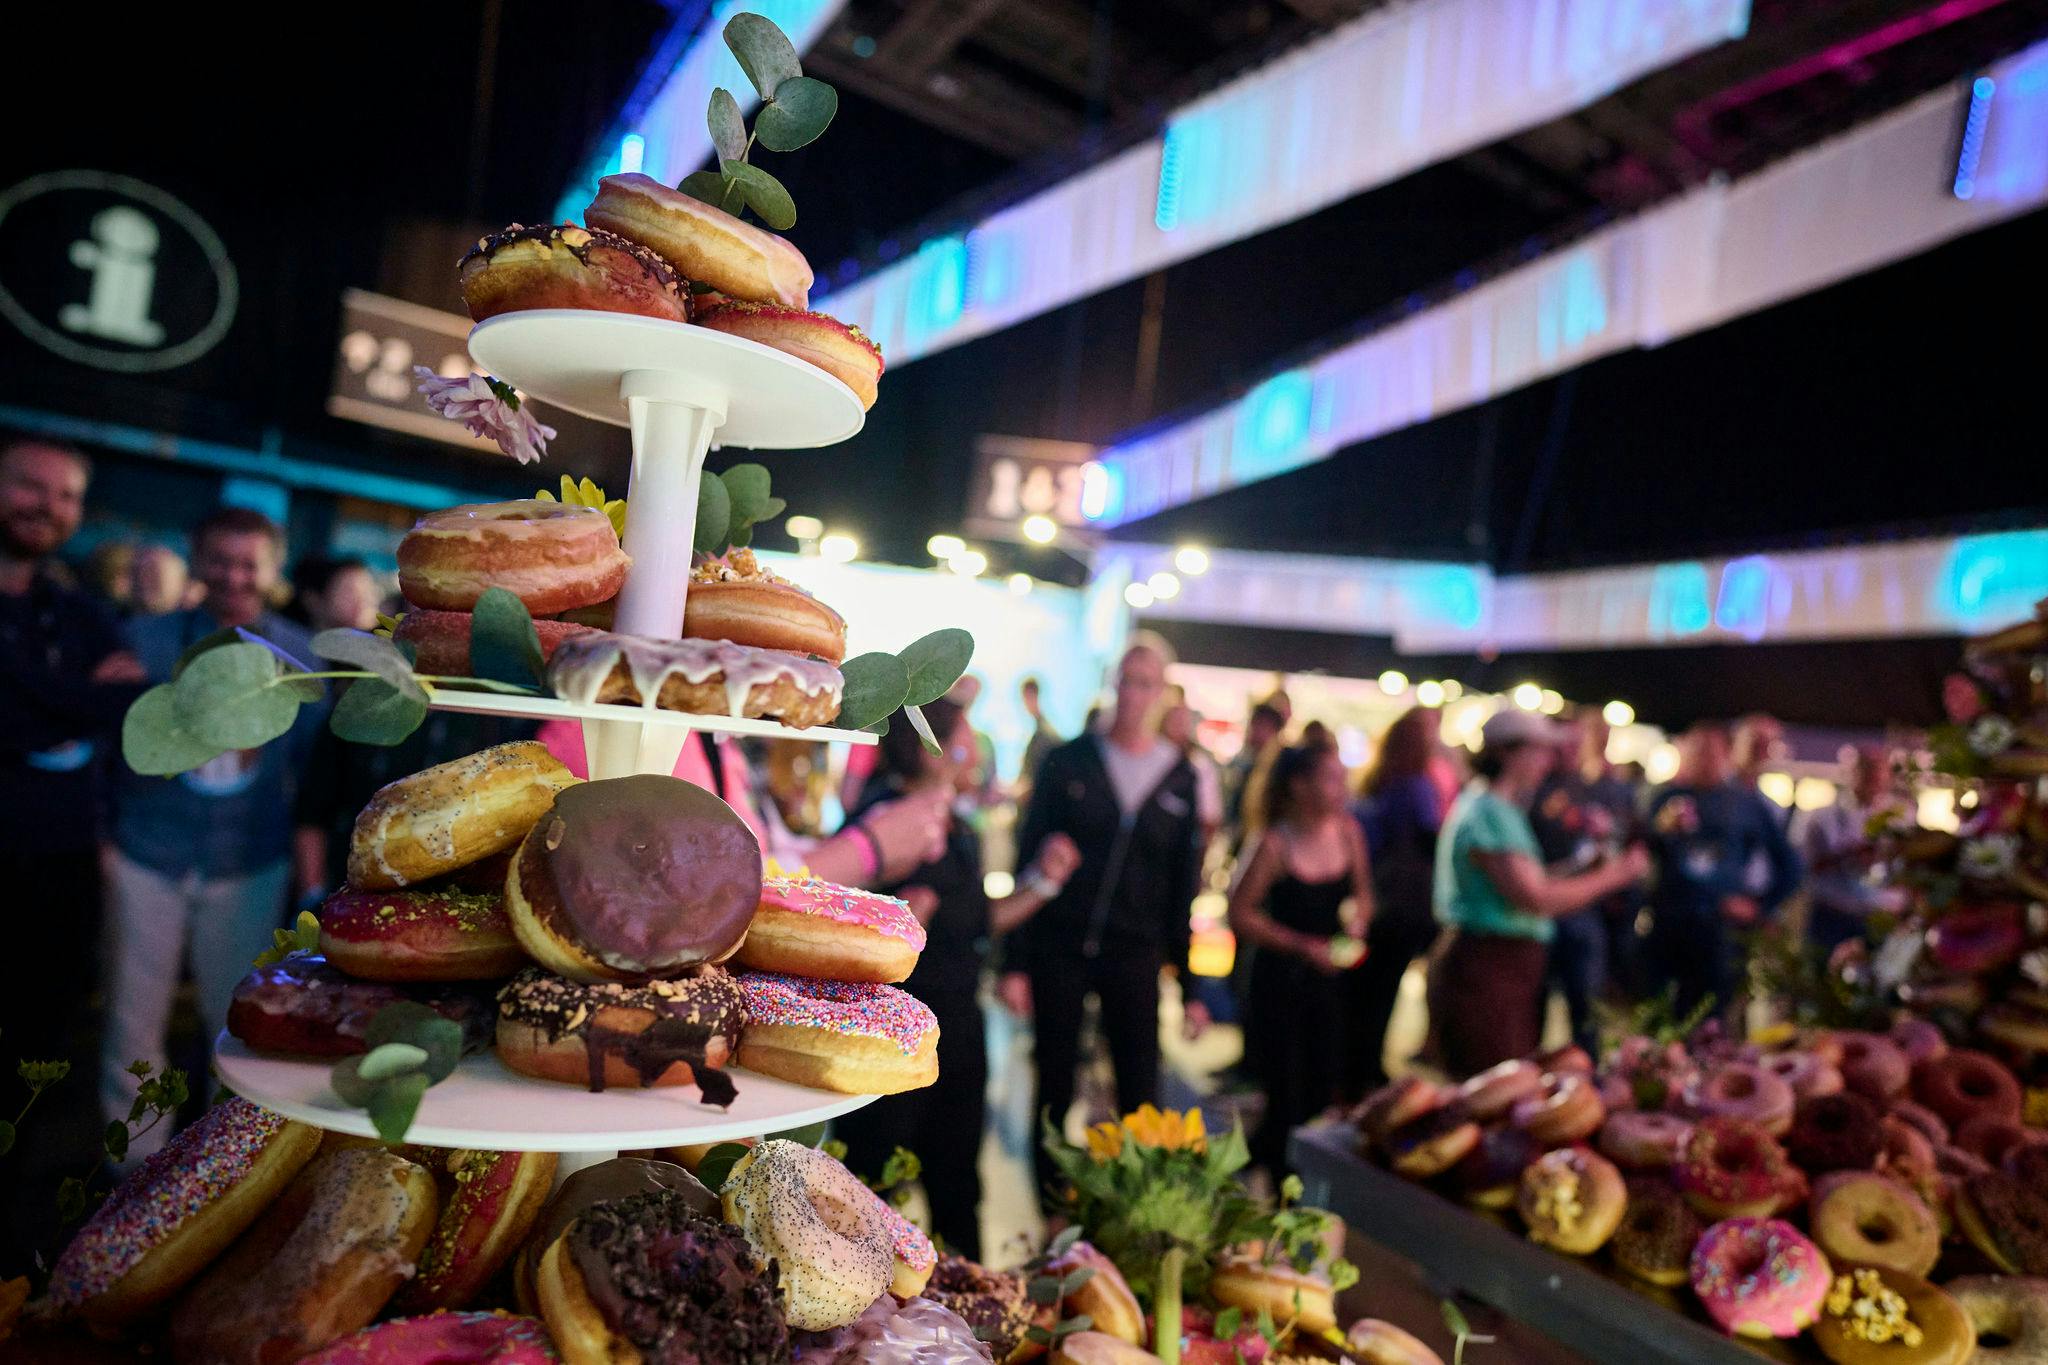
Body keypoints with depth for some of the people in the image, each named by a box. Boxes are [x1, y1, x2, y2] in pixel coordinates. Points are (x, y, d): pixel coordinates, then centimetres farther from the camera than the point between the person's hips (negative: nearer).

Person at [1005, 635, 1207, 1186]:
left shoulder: (1181, 778, 3)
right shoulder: (1067, 761, -1)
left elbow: (1185, 882, 7)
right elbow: (1029, 860, -1)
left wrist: (1191, 983, 6)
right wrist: (1015, 962, -5)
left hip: (1135, 957, 1)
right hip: (1057, 948, 0)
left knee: (1140, 1098, 1)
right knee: (1054, 1093, 9)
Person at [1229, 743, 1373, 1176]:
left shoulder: (1348, 831, 0)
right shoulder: (1276, 844, -14)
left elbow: (1362, 893, 15)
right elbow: (1240, 914, -11)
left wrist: (1357, 922, -6)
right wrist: (1302, 945, -16)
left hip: (1332, 975, 5)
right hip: (1282, 978, -5)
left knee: (1324, 1091, 7)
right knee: (1287, 1098, 0)